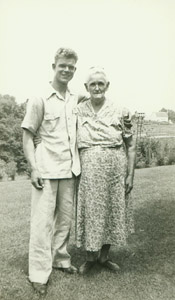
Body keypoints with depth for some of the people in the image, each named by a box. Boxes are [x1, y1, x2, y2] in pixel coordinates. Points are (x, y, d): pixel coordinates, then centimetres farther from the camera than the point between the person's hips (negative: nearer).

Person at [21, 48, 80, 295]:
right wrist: (34, 168, -12)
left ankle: (60, 259, 33)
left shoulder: (75, 100, 10)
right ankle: (39, 273, 15)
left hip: (70, 169, 6)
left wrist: (77, 162, 11)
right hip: (47, 170, -5)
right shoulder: (40, 99, -6)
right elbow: (27, 136, -5)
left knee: (65, 218, 14)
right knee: (42, 220, 1)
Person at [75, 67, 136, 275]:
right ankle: (90, 257, 31)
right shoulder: (78, 111, 1)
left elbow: (131, 146, 2)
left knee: (112, 212, 12)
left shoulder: (120, 112, -2)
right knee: (89, 213, 7)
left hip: (115, 171, 1)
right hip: (89, 172, 0)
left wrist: (130, 175, -2)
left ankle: (104, 257, 34)